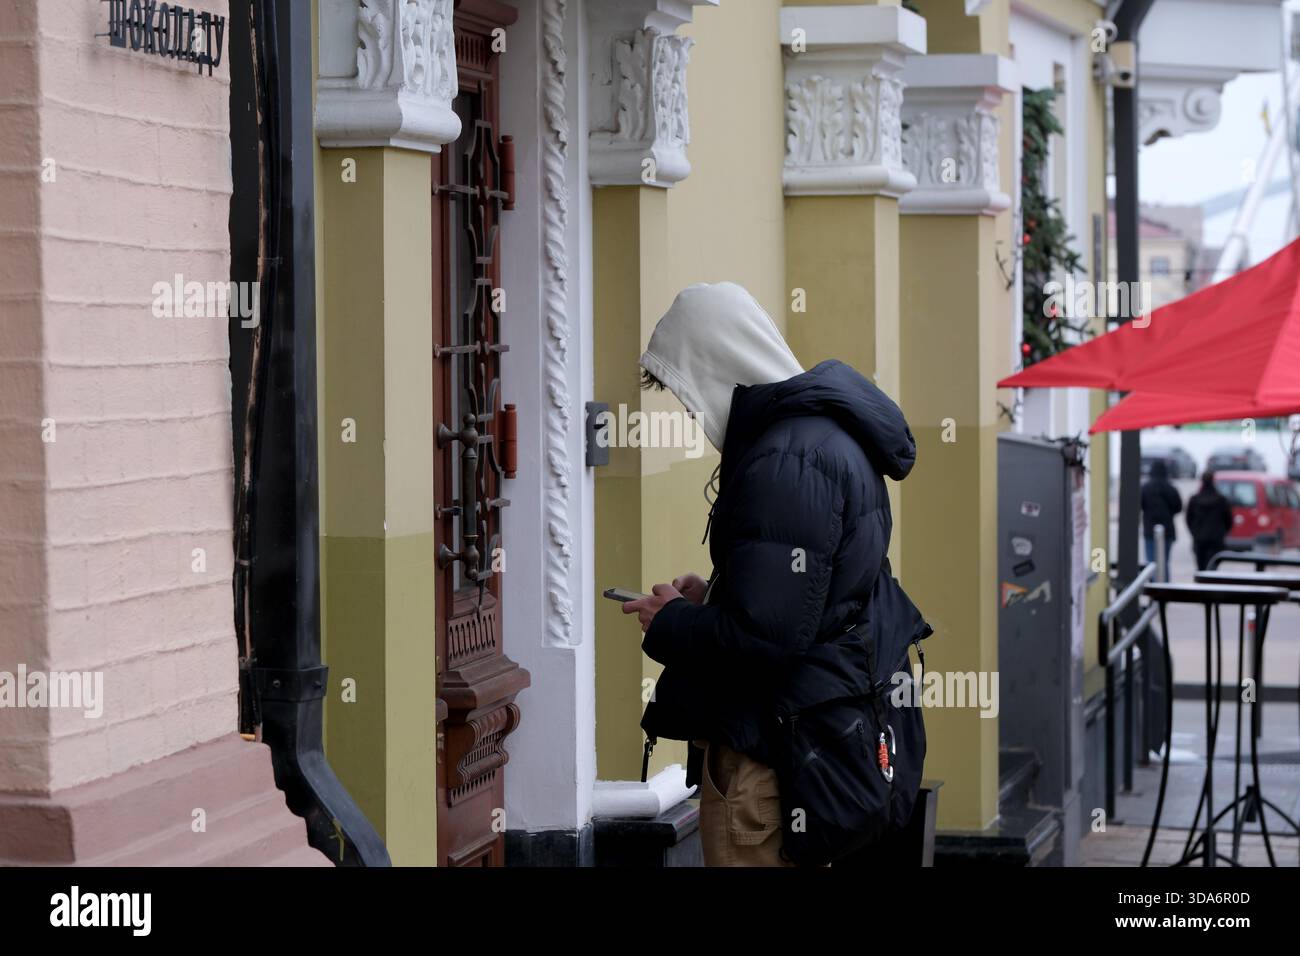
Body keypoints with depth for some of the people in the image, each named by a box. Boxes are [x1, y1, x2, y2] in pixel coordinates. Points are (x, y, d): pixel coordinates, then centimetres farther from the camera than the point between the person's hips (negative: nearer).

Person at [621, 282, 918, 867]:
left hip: (763, 760, -10)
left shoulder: (785, 461, -23)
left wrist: (669, 622, -11)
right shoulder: (826, 430, 11)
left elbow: (765, 636, -28)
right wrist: (711, 596, 10)